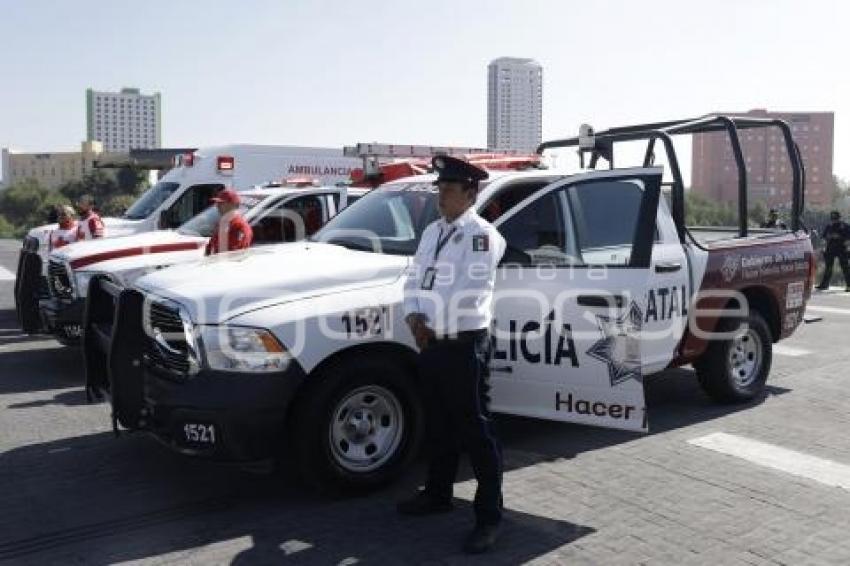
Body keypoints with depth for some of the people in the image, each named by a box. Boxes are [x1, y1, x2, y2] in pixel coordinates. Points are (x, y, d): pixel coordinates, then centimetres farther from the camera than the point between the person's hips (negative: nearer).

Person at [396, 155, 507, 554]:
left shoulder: (482, 235, -12)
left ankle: (488, 517, 9)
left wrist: (435, 324, -14)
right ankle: (438, 494, 37)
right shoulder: (432, 232, 14)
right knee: (437, 425, 20)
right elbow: (414, 278, 13)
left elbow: (470, 292, -21)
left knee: (475, 431, -1)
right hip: (432, 343, 8)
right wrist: (414, 316, -5)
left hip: (465, 345, -8)